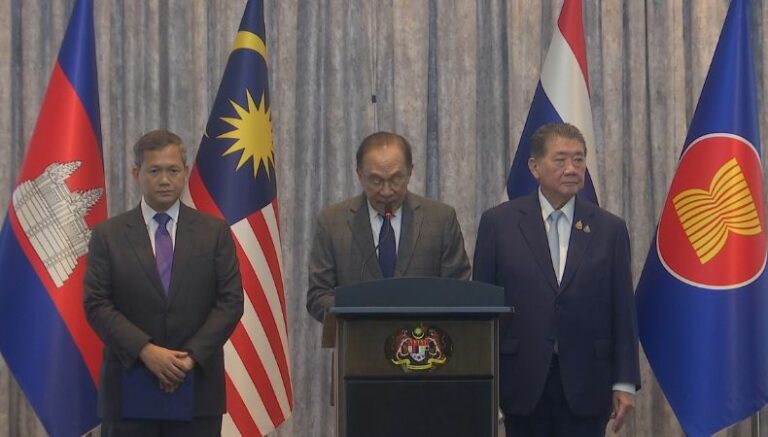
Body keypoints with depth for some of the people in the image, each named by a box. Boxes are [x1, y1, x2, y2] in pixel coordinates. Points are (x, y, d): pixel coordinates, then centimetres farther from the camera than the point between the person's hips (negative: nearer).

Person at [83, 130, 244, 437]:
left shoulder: (215, 232, 6)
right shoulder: (108, 235, 4)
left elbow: (231, 302, 1)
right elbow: (96, 304, -2)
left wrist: (192, 355, -12)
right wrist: (146, 350, -15)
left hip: (198, 388, 1)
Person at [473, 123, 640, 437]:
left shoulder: (609, 229, 4)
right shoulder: (498, 223, 2)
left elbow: (622, 312, 4)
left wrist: (625, 383, 0)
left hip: (585, 385, 0)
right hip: (522, 381, 0)